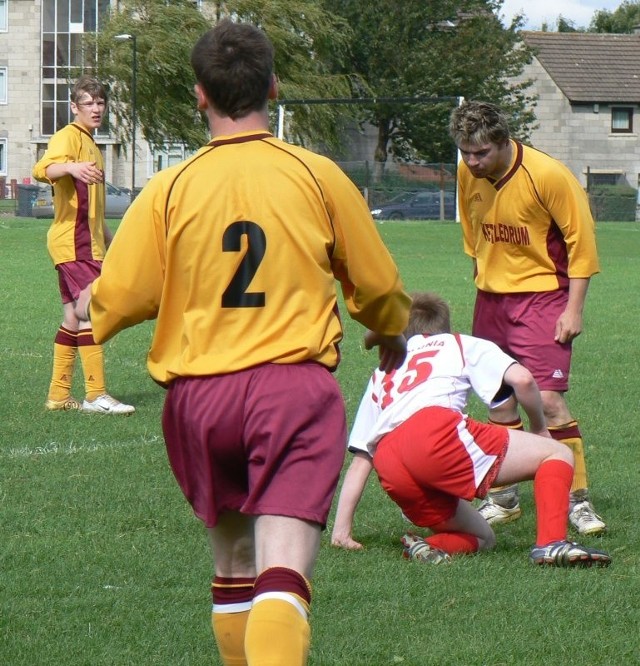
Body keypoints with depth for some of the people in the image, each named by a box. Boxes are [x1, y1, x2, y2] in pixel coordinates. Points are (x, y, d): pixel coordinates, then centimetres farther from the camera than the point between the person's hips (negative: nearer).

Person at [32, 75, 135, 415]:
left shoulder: (90, 144, 23)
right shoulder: (68, 137, -8)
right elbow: (44, 168, -30)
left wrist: (108, 238, 37)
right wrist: (71, 167, -49)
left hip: (86, 242, 10)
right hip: (73, 241, -10)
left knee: (74, 318, 11)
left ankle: (58, 395, 16)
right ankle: (96, 395, -19)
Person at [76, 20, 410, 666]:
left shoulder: (169, 189, 0)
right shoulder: (317, 175, 2)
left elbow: (118, 297, -1)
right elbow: (378, 284, 11)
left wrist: (89, 308, 24)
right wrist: (391, 332, 33)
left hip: (198, 394, 2)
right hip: (295, 385, -2)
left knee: (232, 557, 21)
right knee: (283, 569, -13)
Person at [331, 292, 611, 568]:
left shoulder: (381, 375, 39)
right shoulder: (461, 344, 28)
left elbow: (360, 460, 32)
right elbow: (521, 378, 9)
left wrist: (341, 530, 31)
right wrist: (539, 427, 26)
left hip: (391, 476, 5)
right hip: (437, 433, -5)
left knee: (482, 538, 22)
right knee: (558, 454, 8)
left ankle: (426, 547, -10)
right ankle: (551, 543, -19)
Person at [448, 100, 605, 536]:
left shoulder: (547, 175, -19)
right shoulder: (468, 175, -2)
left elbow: (581, 239, -13)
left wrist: (574, 308, -14)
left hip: (541, 295, -5)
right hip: (491, 299, 6)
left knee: (548, 398, -14)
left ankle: (579, 502, -7)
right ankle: (503, 499, 20)